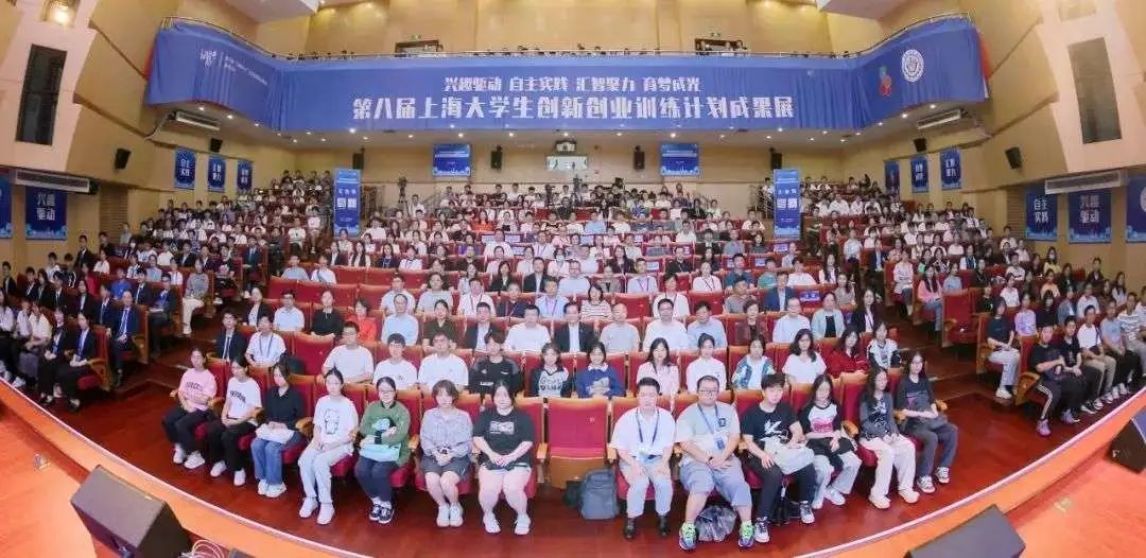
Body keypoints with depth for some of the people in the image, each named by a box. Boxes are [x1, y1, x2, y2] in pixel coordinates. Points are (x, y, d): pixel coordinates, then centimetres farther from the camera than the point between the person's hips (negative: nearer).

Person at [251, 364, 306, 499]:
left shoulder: (296, 394, -8)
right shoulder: (270, 392, 10)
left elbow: (301, 418, -7)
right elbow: (266, 412, 17)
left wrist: (284, 425, -16)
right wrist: (270, 422, -4)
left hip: (290, 430, -6)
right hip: (271, 428, 6)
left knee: (271, 448, -28)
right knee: (255, 445, -21)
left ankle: (276, 483, -12)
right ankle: (263, 478, -5)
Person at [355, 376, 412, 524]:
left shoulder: (402, 411, -6)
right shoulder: (372, 407, 8)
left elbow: (399, 437, -17)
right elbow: (362, 428, -5)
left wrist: (374, 437, -18)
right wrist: (384, 433, -17)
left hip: (394, 451, -4)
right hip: (372, 448, 4)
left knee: (378, 472, -29)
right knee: (360, 470, -23)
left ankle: (387, 504, -2)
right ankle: (376, 501, 2)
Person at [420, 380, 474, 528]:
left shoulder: (463, 416, 4)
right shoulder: (429, 415, 10)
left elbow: (467, 443, -1)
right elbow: (424, 438, 2)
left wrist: (450, 455, -15)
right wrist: (436, 453, -15)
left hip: (457, 456, -2)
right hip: (433, 455, 2)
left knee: (446, 481, -29)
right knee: (431, 479, -28)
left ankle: (455, 507, 4)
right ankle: (443, 506, 3)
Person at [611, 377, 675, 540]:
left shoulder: (666, 417, -5)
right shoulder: (626, 419, -11)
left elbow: (668, 445, 5)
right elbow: (620, 448, -5)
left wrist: (664, 463, -12)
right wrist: (634, 465, -19)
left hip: (656, 459, 2)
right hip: (632, 459, -2)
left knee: (664, 482, -27)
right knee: (640, 483, -30)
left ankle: (662, 517, 0)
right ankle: (631, 519, -7)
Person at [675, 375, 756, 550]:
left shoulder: (728, 410, 13)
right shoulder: (687, 414, 2)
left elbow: (734, 437, 6)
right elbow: (685, 444, -6)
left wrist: (721, 458, -11)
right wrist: (709, 460, -15)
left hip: (725, 459, 3)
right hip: (696, 460, -3)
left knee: (738, 483, -25)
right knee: (702, 484, -32)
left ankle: (747, 527, -13)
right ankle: (688, 528, -22)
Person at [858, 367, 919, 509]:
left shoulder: (887, 396, 12)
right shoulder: (865, 398, -7)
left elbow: (890, 418, 10)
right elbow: (865, 423, -10)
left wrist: (894, 432, -9)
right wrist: (882, 434, -19)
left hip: (887, 433, 6)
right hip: (869, 435, -6)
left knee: (909, 447, -20)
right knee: (888, 452, -32)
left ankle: (905, 487, -9)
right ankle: (877, 494, -25)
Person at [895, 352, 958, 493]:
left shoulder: (925, 381, 11)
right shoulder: (903, 384, -9)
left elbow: (932, 401, 13)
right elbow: (902, 410, -12)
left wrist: (934, 412, -7)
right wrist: (922, 414, -16)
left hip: (930, 419, 6)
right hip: (912, 423, -6)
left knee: (953, 430, -19)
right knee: (932, 438, -33)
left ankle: (942, 468, -2)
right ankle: (923, 477, -18)